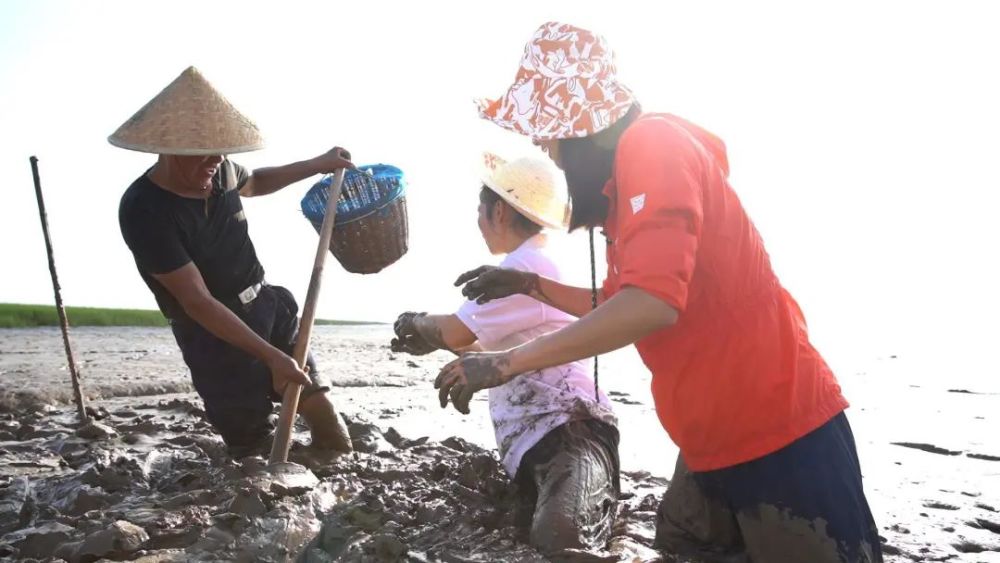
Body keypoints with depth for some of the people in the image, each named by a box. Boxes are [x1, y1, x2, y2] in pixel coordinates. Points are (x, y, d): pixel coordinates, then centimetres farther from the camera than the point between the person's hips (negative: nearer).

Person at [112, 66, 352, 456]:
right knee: (251, 447, 2)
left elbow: (252, 182, 25)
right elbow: (197, 303, -25)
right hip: (214, 336, -6)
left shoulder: (218, 172, -3)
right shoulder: (143, 211, -23)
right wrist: (271, 356, -27)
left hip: (268, 306, 7)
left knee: (317, 407, 9)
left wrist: (318, 165, 19)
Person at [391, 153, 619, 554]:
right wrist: (433, 340, 33)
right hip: (534, 445, 12)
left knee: (558, 538, -36)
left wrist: (417, 325, 17)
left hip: (569, 433, -12)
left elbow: (456, 331, -7)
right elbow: (499, 351, 34)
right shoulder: (535, 265, 26)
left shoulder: (527, 266, -10)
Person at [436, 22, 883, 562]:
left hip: (781, 437, -10)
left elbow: (652, 305, -32)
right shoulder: (623, 179, 12)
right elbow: (618, 305, 24)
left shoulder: (655, 144, -19)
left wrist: (507, 362, -27)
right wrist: (529, 285, 15)